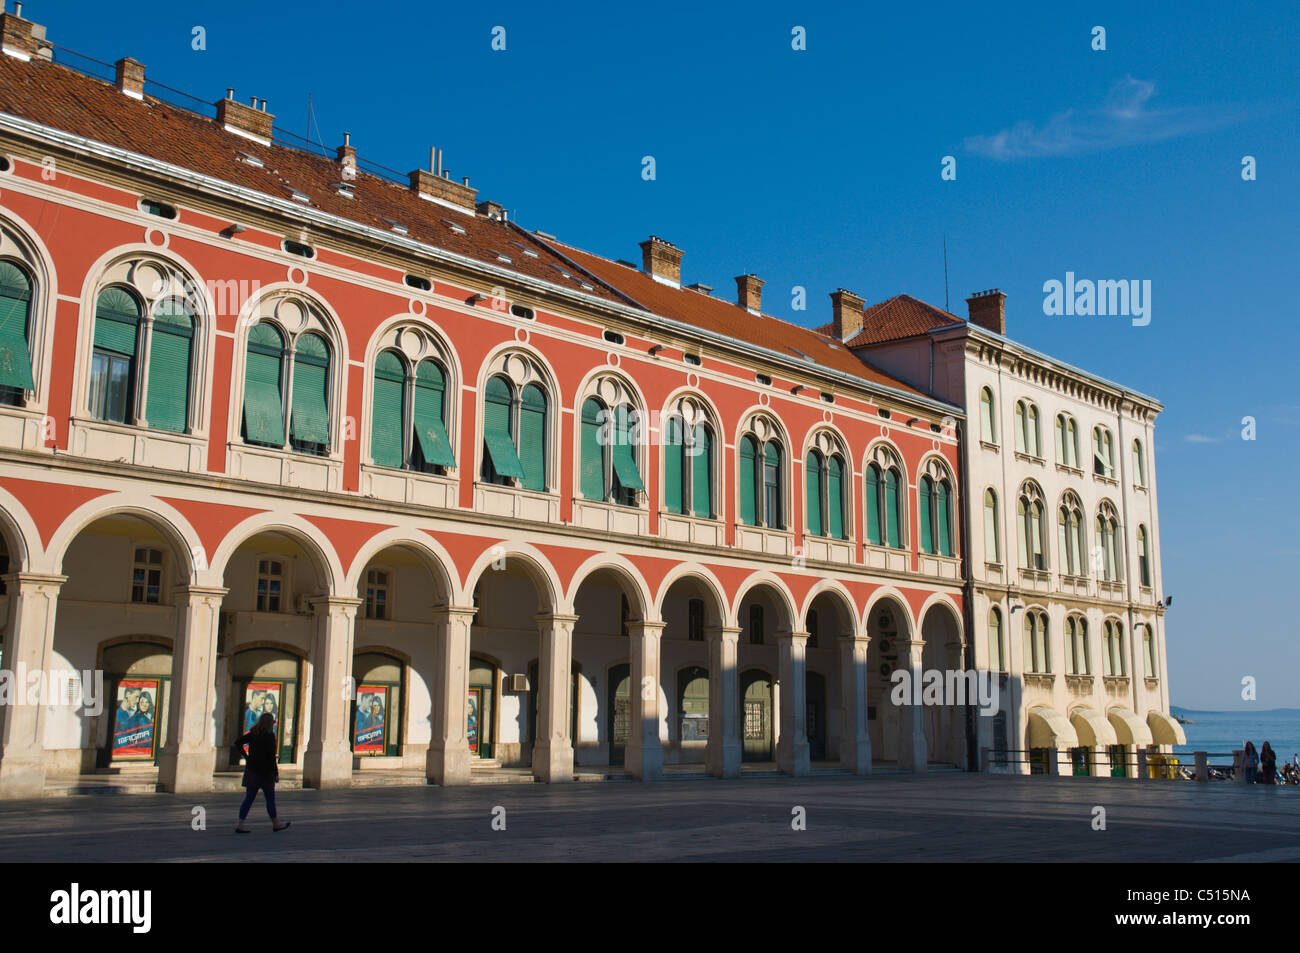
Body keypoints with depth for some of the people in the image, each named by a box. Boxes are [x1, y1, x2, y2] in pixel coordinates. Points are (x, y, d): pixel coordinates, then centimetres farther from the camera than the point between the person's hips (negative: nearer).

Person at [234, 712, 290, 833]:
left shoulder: (253, 734, 5)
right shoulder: (269, 736, -14)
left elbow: (238, 743, 6)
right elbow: (271, 756, -17)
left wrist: (246, 757, 9)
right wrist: (276, 773, -11)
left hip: (251, 770, 6)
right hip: (265, 771, -6)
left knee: (249, 798, 8)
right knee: (270, 798, 7)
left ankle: (240, 824, 1)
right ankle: (275, 824, 19)